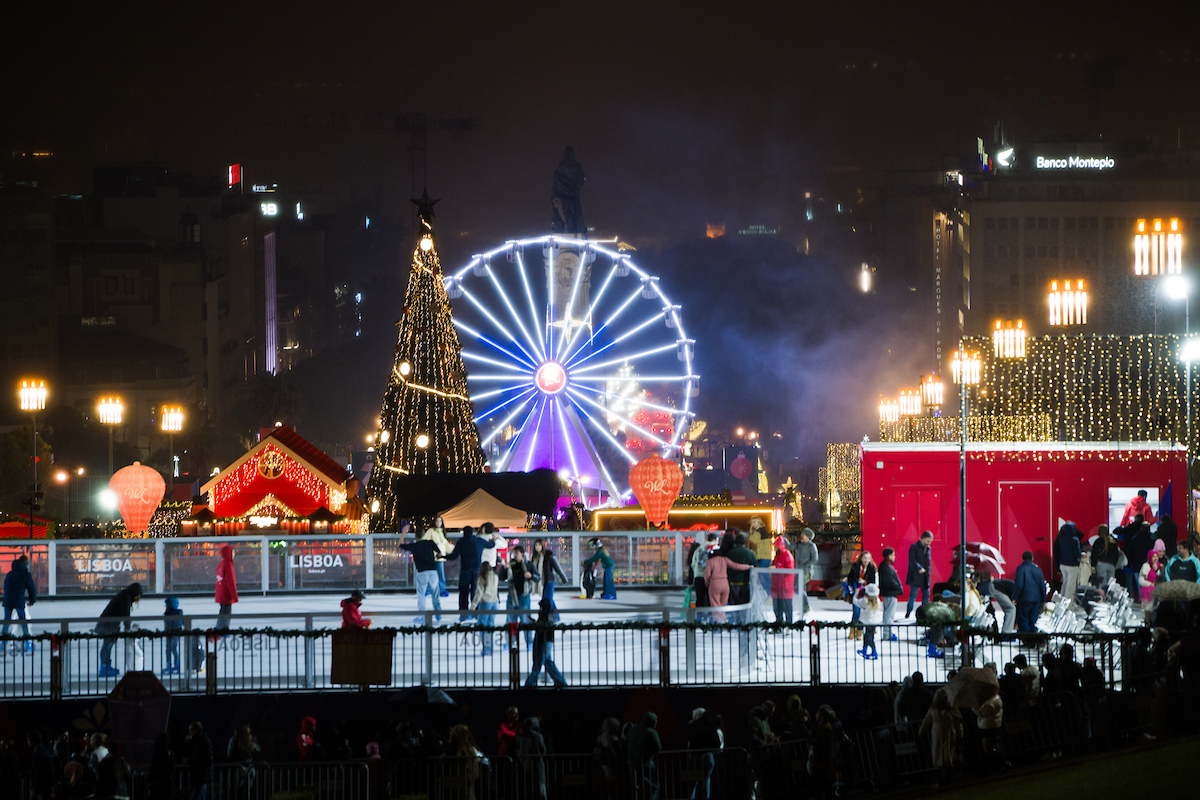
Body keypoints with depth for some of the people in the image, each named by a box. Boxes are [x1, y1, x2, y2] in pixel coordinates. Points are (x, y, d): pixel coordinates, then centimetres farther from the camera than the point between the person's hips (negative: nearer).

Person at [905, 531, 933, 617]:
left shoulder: (928, 548, 14)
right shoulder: (914, 547, -7)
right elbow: (912, 560, -18)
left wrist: (928, 574, 12)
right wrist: (919, 568, -30)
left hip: (924, 577, 6)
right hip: (915, 576, -6)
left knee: (926, 594, 2)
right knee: (913, 593, -5)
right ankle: (908, 612, 6)